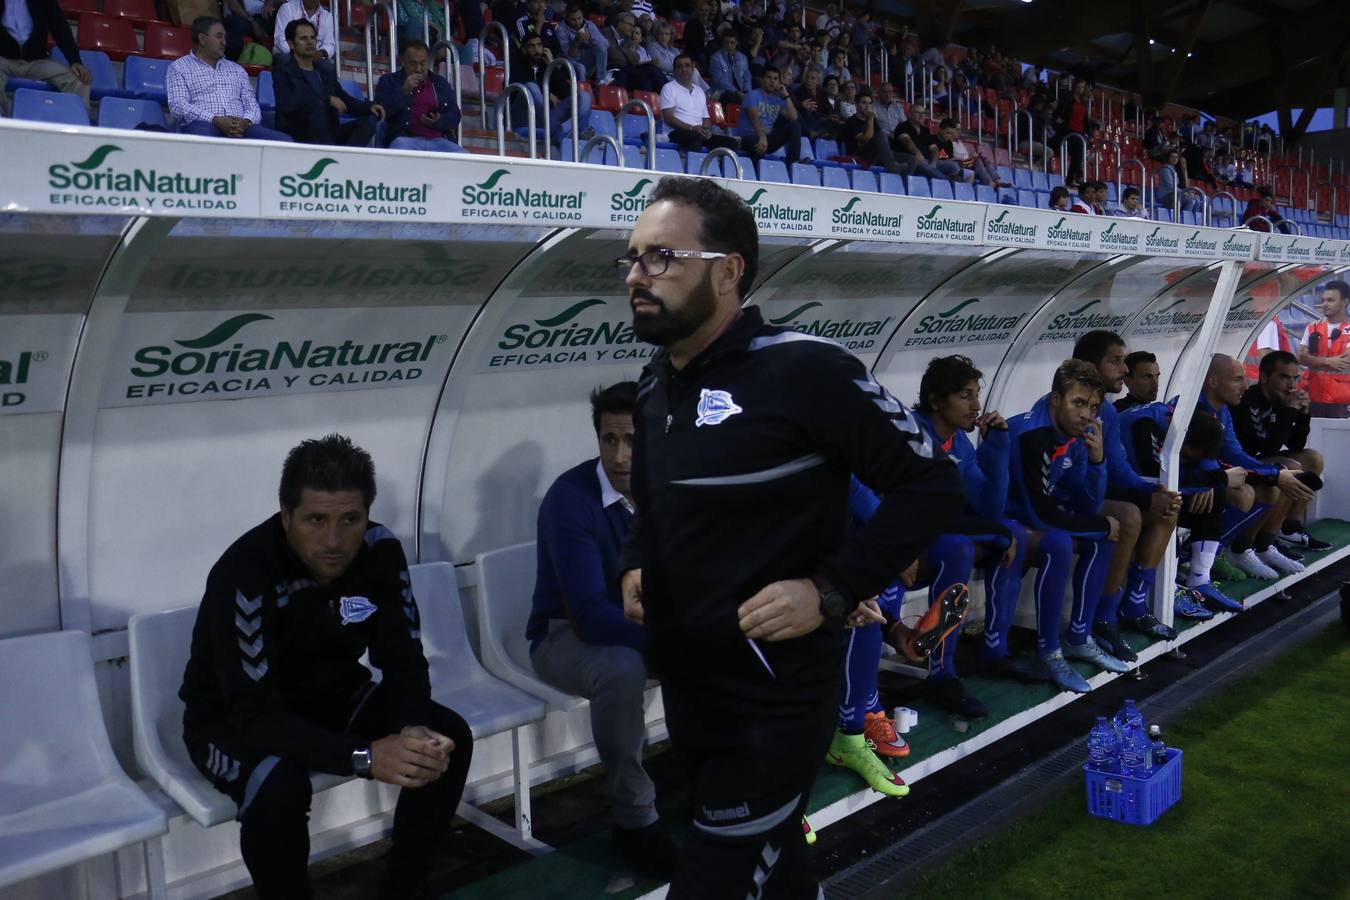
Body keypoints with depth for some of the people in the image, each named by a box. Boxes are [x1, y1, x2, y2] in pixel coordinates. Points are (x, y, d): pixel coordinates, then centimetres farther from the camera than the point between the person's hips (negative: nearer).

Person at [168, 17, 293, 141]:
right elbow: (178, 106, 0)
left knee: (284, 140, -26)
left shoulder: (237, 69, 28)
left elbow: (252, 105, 19)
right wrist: (216, 120, -15)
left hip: (240, 127, 4)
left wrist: (246, 122, -7)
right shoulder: (179, 67, 15)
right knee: (202, 138, -44)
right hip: (203, 125, -4)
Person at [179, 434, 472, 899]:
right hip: (233, 717, -5)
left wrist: (415, 729, -35)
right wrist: (364, 756, -48)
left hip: (333, 697, 5)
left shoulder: (380, 551, -16)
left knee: (448, 737, -15)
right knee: (279, 785, -36)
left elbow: (404, 662, -13)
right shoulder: (244, 574, -32)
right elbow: (254, 714, -36)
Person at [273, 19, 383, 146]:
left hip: (327, 132, 6)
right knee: (317, 105, -34)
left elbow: (345, 100, 19)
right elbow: (286, 104, -15)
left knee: (368, 121, -14)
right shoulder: (282, 71, 2)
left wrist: (370, 107, -3)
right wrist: (328, 99, -20)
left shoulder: (327, 72, 21)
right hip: (297, 133, -6)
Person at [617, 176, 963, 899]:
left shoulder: (803, 368, -17)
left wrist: (832, 592, -21)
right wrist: (635, 566, 6)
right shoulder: (653, 384, 8)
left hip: (770, 698, -8)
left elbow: (930, 485, -14)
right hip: (682, 686, 8)